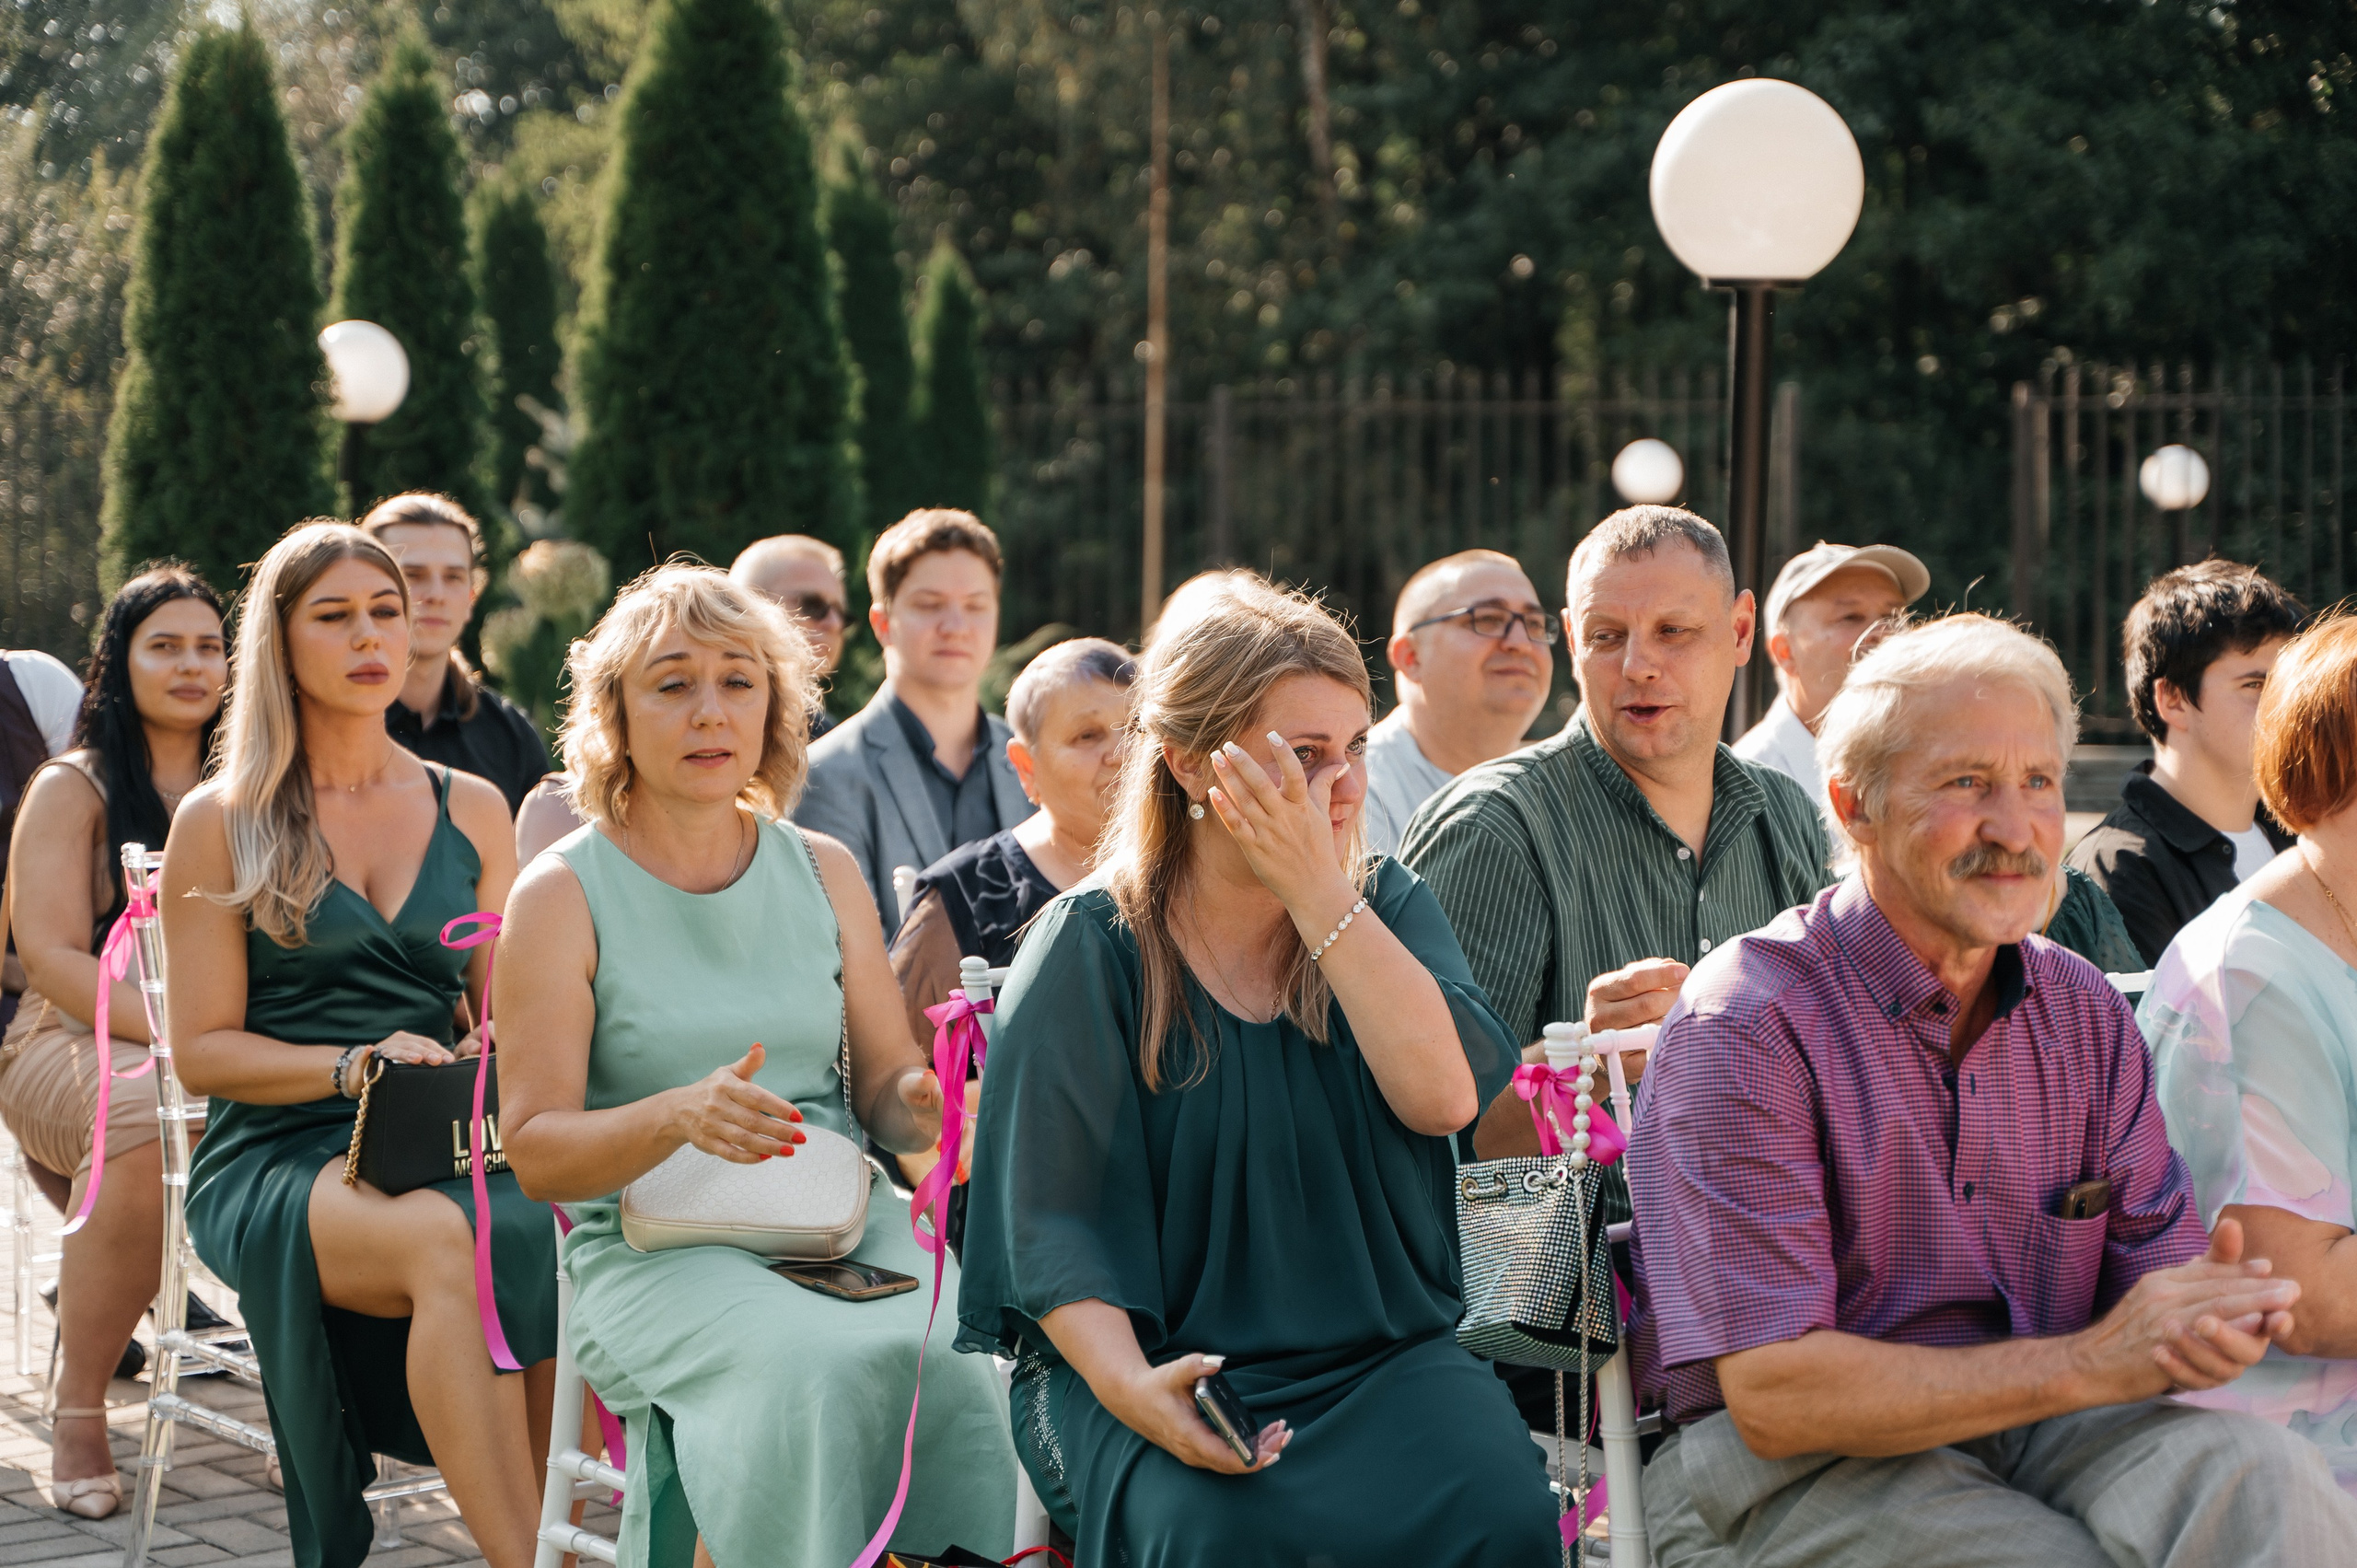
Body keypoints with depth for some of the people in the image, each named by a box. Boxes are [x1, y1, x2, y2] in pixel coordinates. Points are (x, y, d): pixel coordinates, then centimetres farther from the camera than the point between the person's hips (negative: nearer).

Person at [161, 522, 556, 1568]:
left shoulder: (471, 810, 17)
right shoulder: (219, 823, 7)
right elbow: (203, 1049, 2)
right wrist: (349, 1067, -14)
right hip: (274, 1157, -3)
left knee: (544, 1237, -34)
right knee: (445, 1240, -37)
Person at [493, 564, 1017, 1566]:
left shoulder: (824, 871, 13)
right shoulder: (563, 898, 1)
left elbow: (885, 1089, 15)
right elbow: (535, 1151, -5)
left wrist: (923, 1104, -10)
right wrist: (679, 1116, -24)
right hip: (652, 1247, -3)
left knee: (974, 1357, -28)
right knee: (826, 1368, -34)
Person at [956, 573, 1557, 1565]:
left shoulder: (1384, 906, 10)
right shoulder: (1089, 947, 0)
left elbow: (1443, 1097, -10)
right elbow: (1057, 1221, -6)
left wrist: (1317, 889, -13)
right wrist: (1129, 1386, -24)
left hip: (1382, 1353, 3)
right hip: (1167, 1361, -3)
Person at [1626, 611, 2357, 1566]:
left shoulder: (2084, 1012, 10)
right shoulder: (1745, 1025, -12)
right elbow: (1773, 1395, -18)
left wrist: (2207, 1324, -19)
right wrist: (2087, 1362, -21)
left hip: (2040, 1421, 5)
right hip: (1797, 1470, -5)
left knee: (2260, 1475, -25)